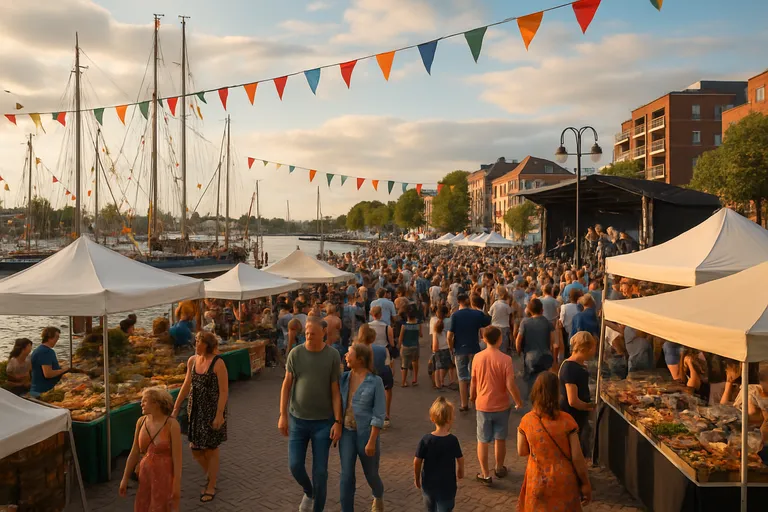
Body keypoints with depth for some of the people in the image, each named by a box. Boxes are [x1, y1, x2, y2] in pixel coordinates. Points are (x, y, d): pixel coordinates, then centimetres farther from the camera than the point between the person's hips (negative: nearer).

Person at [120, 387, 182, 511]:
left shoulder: (172, 424, -17)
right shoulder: (141, 421, -2)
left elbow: (177, 456, -16)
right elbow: (134, 453, 6)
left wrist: (177, 486, -16)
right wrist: (125, 479, 9)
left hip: (165, 476, -5)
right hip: (146, 475, 5)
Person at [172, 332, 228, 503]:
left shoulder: (218, 363, -17)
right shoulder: (192, 361, 2)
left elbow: (224, 391, -16)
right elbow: (186, 386, 10)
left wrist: (219, 415, -20)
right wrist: (176, 408, 11)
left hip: (212, 411, -6)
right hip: (196, 411, 6)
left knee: (211, 449, 5)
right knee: (195, 448, 11)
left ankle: (211, 487, 21)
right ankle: (210, 476, 36)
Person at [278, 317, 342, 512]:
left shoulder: (333, 355, -9)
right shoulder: (295, 353, -6)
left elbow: (335, 390, -7)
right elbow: (286, 385, 1)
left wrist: (337, 421, -10)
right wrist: (283, 415, -2)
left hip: (323, 421, -1)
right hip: (297, 419, 2)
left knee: (320, 470, 3)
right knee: (295, 465, 4)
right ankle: (309, 492, 36)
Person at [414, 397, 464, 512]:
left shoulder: (425, 440, -15)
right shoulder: (453, 440, -15)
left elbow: (417, 461, -9)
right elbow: (460, 459, -1)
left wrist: (416, 478, 7)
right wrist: (460, 472, 19)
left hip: (428, 483, 2)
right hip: (447, 484, -2)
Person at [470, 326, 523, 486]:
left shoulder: (478, 357, -9)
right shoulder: (505, 359, -16)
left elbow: (473, 382, 1)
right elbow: (510, 385, -17)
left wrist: (472, 396, 20)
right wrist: (518, 401, 0)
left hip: (482, 405, 1)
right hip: (501, 406, -1)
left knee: (483, 441, 11)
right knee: (500, 439, 18)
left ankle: (485, 474, 16)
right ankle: (499, 468, 34)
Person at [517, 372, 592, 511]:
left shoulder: (526, 421, -11)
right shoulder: (566, 420, -17)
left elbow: (522, 452, 1)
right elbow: (577, 458, -13)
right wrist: (586, 484, -1)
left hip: (538, 483, 2)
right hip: (564, 483, -2)